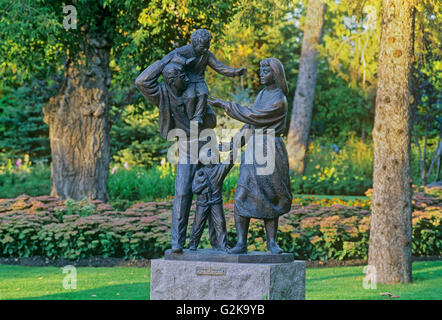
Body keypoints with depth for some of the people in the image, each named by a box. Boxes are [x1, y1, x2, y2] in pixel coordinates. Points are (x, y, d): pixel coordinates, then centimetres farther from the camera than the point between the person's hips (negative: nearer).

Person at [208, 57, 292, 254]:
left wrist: (225, 105, -9)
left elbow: (252, 116, -15)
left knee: (270, 198, 1)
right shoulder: (263, 94, 14)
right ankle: (241, 243, -11)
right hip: (253, 148, 6)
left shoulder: (279, 101, -12)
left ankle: (271, 242, 16)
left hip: (271, 150, -6)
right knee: (243, 194, -8)